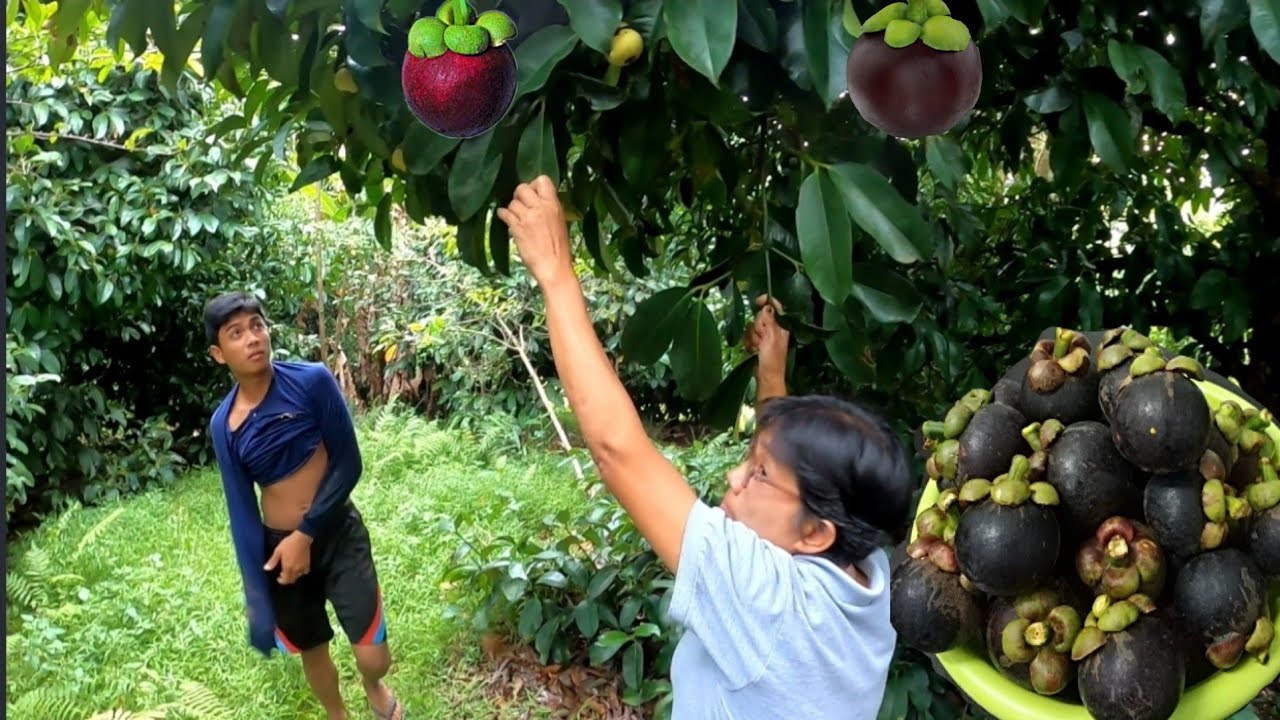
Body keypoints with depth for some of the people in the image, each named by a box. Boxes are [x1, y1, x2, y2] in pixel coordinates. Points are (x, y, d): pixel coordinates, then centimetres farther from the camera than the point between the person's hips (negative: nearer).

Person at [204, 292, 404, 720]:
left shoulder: (312, 381, -14)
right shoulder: (223, 425, -6)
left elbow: (348, 464, -12)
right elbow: (242, 514, -4)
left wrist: (305, 534, -16)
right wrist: (258, 604, -8)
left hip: (338, 532, -2)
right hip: (278, 544, 2)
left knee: (374, 658, -5)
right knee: (311, 649, 16)